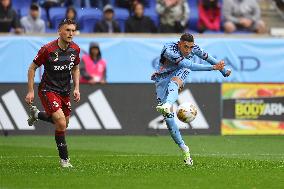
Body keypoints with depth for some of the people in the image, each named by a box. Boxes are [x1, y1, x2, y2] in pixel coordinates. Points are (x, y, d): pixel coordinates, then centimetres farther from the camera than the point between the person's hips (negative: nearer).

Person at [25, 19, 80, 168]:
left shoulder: (75, 49, -3)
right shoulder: (47, 49, -19)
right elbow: (32, 68, -8)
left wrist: (76, 88, 5)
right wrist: (30, 91, -10)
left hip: (65, 91, 6)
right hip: (48, 90, -6)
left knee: (64, 123, 16)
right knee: (61, 123, -20)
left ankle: (36, 114, 42)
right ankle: (64, 159, -6)